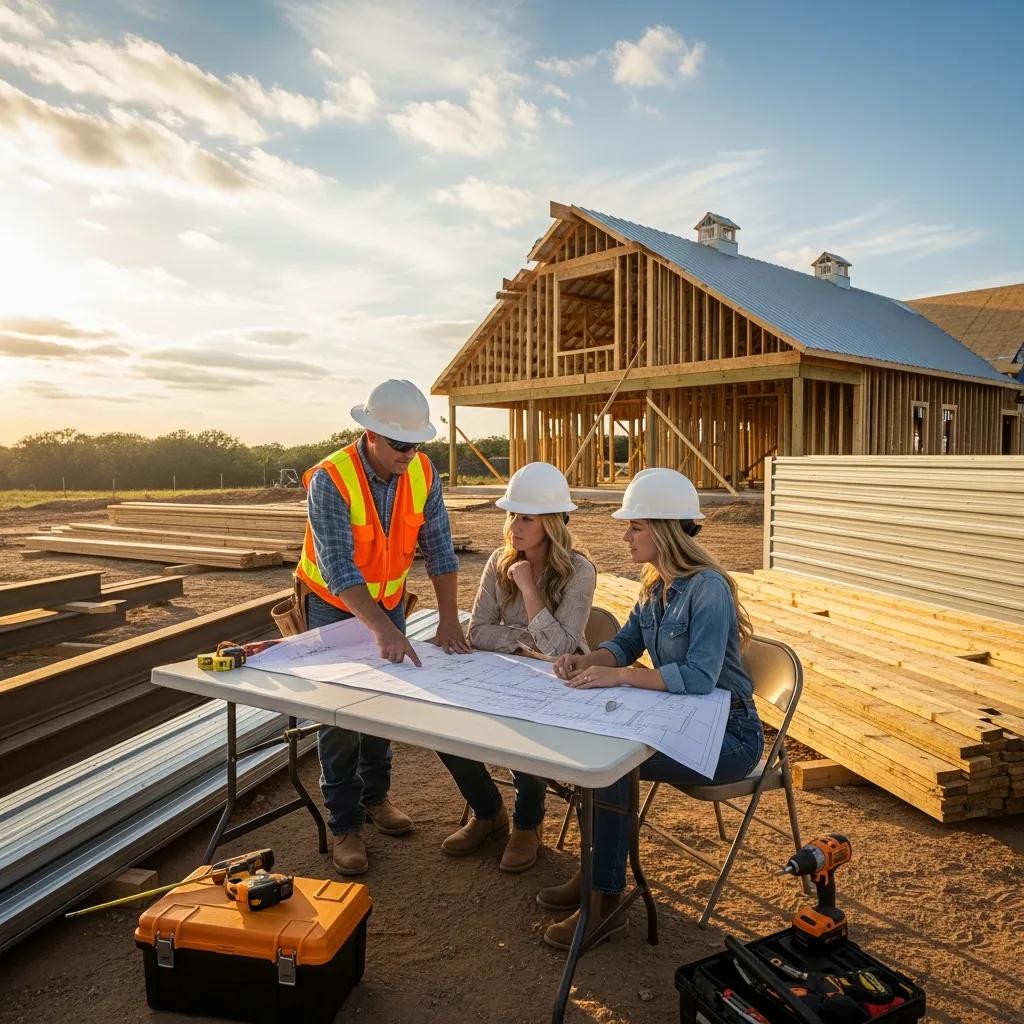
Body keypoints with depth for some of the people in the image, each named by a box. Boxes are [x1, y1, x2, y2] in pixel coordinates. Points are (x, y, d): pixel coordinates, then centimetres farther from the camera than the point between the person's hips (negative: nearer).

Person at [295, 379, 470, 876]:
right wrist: (382, 629, -46)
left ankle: (375, 796, 32)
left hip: (388, 600, 4)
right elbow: (339, 569, -36)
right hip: (333, 605, -4)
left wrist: (448, 619, -21)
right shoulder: (330, 480, -29)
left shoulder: (422, 472, -14)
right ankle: (344, 824, 13)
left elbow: (439, 548, -12)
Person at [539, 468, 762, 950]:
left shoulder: (707, 588, -23)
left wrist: (619, 676, -35)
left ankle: (604, 903, -6)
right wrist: (585, 661, -11)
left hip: (727, 734, -8)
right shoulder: (655, 585, 4)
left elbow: (700, 676, -34)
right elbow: (625, 644, 9)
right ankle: (595, 868, 11)